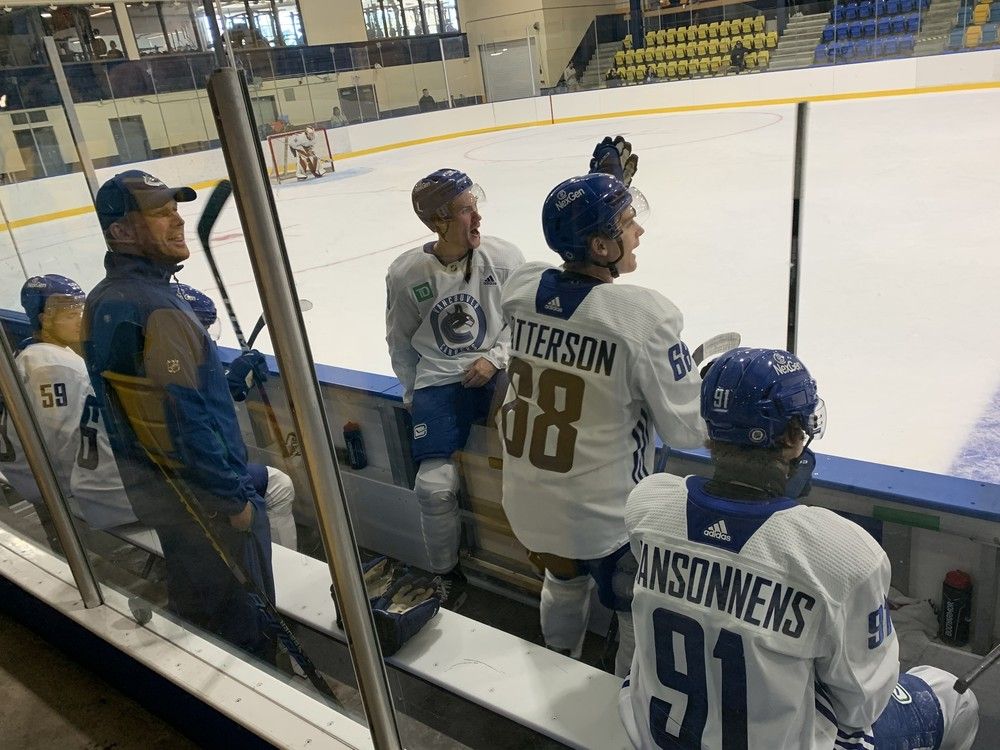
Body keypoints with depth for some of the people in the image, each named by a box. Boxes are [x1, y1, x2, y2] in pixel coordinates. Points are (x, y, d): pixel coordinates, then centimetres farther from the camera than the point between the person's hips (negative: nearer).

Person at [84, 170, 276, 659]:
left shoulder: (103, 299, 4)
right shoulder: (155, 309, -27)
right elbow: (180, 421, -28)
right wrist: (234, 496, -18)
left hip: (150, 486, 10)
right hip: (198, 493, -9)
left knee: (192, 598, 27)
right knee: (244, 617, 9)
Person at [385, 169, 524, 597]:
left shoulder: (503, 258, -5)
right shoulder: (406, 274, -5)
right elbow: (400, 341, 9)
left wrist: (495, 358, -8)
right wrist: (413, 392, 12)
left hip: (497, 373, 0)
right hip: (437, 383, 0)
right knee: (435, 485, -11)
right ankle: (445, 573, 18)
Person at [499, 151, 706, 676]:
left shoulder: (521, 288, -9)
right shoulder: (642, 317, -25)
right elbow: (686, 428, -18)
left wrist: (604, 176, 15)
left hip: (526, 505, 7)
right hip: (601, 519, -6)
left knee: (563, 581, 35)